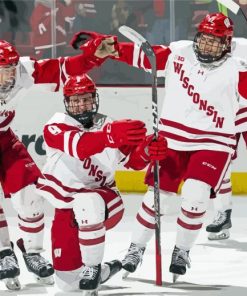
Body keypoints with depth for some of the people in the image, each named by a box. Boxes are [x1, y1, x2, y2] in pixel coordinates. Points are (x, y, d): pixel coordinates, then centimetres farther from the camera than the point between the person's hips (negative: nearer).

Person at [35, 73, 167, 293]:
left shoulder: (108, 126, -3)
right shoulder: (56, 126, -15)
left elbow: (133, 159, -10)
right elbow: (78, 145, -36)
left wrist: (149, 150, -35)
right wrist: (111, 136, -56)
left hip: (103, 200, 0)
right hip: (66, 206, 0)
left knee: (87, 203, -40)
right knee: (67, 282, 0)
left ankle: (92, 267, -23)